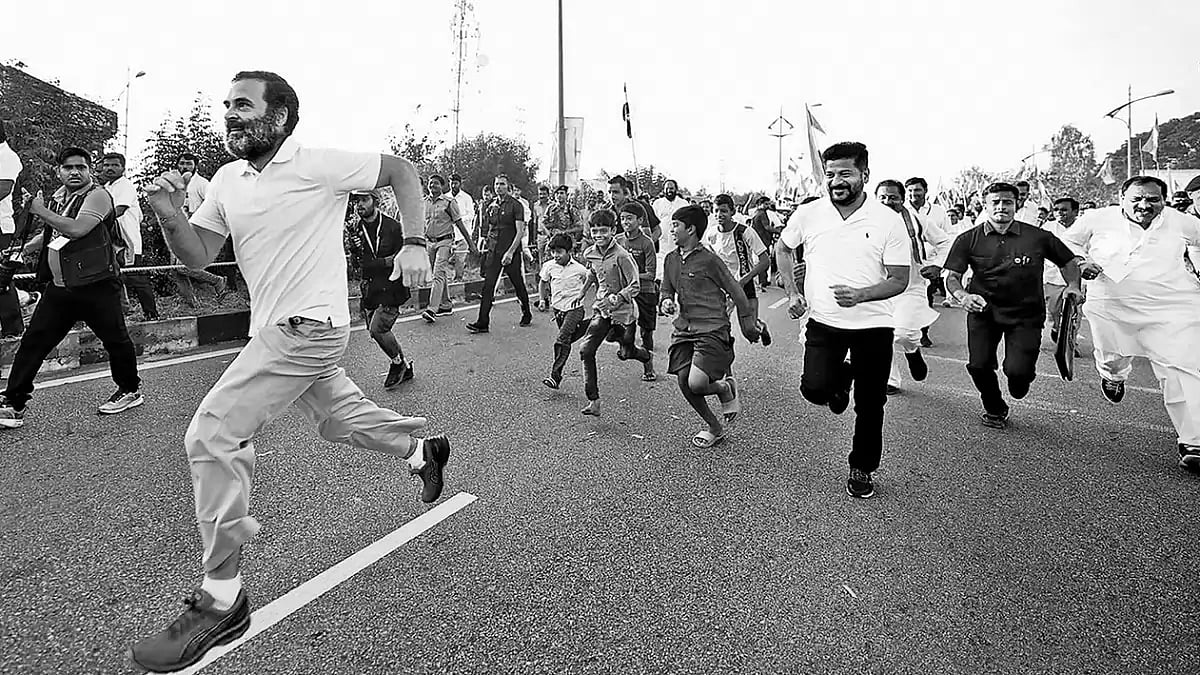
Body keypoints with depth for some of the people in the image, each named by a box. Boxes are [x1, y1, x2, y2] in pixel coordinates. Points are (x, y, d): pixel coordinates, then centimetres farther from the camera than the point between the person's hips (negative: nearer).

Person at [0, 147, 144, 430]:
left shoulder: (98, 195, -9)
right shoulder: (59, 196, 14)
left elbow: (76, 229, -24)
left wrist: (41, 211, -12)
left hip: (95, 285, -7)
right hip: (59, 288, 7)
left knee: (115, 339, 3)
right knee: (32, 342, 4)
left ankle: (130, 391, 22)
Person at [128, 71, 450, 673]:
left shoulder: (319, 165, -10)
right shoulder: (226, 181, 9)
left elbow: (402, 171, -2)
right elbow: (197, 257, 10)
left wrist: (414, 244, -12)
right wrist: (169, 215, -9)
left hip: (310, 327, -8)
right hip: (275, 330, 8)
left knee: (212, 435, -14)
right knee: (338, 420, 22)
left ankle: (221, 598, -5)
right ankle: (422, 449, 48)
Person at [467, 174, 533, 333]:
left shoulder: (515, 205, -6)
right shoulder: (490, 205, 11)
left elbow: (520, 231, -12)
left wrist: (510, 252, -19)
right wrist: (488, 245, 10)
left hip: (511, 251, -5)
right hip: (493, 251, 5)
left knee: (518, 284, 8)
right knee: (488, 285, -4)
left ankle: (527, 315, 28)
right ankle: (483, 322, -4)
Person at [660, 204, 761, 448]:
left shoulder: (709, 260, -10)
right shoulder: (671, 259, 8)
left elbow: (735, 290, -2)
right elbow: (667, 290, 21)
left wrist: (748, 322, 3)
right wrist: (667, 302, -3)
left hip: (712, 329, -7)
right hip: (683, 328, 7)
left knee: (696, 384, -19)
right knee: (684, 383, 2)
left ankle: (726, 388, 17)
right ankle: (715, 427, 23)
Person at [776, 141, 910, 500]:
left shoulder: (888, 220, -9)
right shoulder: (808, 214, -4)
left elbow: (899, 279, -8)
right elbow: (783, 248, 16)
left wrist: (860, 295, -26)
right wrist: (792, 292, 6)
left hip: (873, 325, -1)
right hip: (823, 321, 1)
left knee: (870, 405, 7)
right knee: (815, 389, -17)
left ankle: (862, 469, 31)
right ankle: (840, 380, 21)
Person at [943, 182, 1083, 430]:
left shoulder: (1038, 237, -2)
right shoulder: (969, 239, -3)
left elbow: (1069, 263, 11)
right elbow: (952, 276, -5)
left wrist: (1073, 286, -8)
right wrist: (962, 296, -26)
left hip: (1026, 314, -1)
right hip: (983, 310, 1)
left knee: (1018, 371, -13)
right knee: (979, 365, -11)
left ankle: (1021, 377, 30)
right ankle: (995, 410, 22)